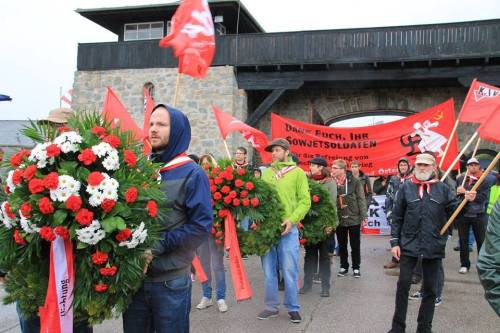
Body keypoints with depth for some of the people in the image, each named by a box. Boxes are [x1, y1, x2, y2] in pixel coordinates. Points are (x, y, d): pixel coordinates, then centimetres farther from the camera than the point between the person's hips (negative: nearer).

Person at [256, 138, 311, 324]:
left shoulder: (297, 173, 2)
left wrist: (292, 219, -15)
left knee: (289, 270, 2)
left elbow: (305, 201, -2)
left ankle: (293, 308, 17)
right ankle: (271, 307, 22)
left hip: (287, 228, -3)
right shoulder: (265, 173, 12)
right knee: (268, 270, 10)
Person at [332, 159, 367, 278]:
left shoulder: (354, 181, -9)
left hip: (354, 218, -2)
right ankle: (344, 266, 29)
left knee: (355, 245, 9)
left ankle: (356, 267, 24)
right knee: (342, 245, 14)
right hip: (339, 219, 2)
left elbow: (361, 199, -7)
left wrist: (364, 216, -10)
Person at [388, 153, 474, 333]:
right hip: (409, 244, -1)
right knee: (403, 284, 4)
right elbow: (397, 217, 2)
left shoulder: (442, 188, 5)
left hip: (434, 246, 1)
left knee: (430, 289, 10)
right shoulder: (406, 187, 2)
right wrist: (395, 242, -3)